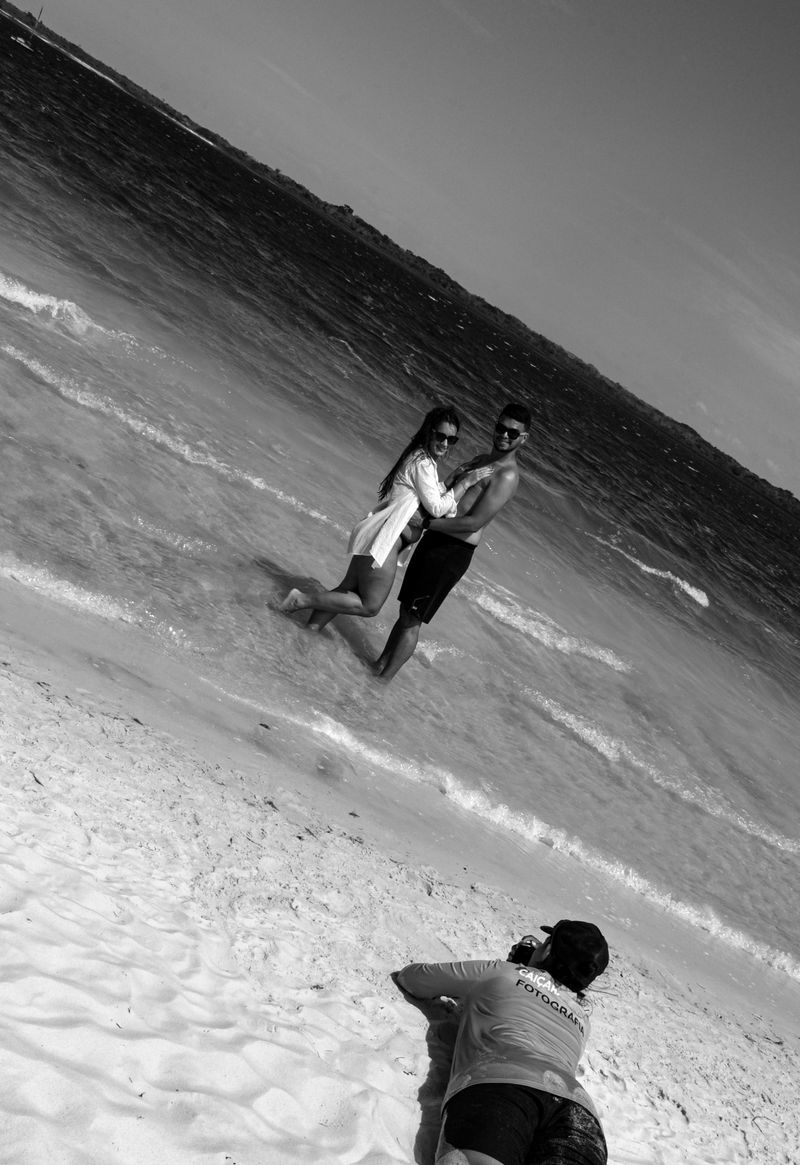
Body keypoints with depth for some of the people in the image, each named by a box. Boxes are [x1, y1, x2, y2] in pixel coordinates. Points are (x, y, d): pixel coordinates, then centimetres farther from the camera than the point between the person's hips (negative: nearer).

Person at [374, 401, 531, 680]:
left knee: (411, 618, -4)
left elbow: (473, 522, -20)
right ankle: (379, 664, 25)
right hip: (433, 541, 8)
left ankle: (383, 679, 4)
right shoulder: (480, 460, 17)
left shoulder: (507, 476, -13)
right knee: (406, 610, 15)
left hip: (453, 552, -8)